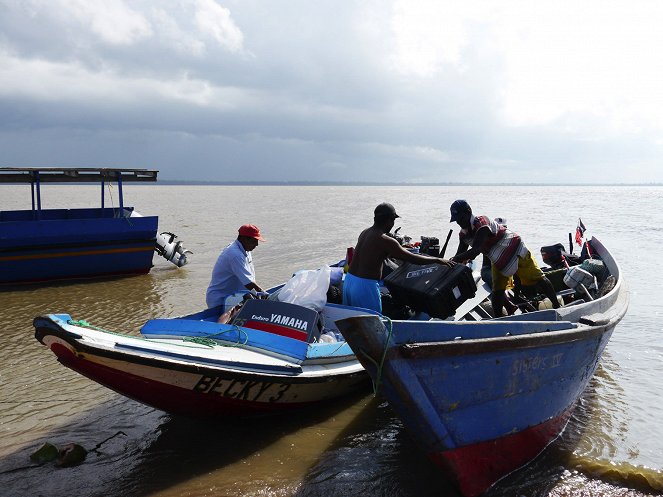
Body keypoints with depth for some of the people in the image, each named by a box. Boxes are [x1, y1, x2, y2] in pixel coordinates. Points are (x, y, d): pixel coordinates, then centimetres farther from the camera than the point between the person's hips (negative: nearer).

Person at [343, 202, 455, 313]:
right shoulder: (386, 241, -15)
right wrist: (438, 260, -1)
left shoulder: (365, 233, 10)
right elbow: (412, 258, -12)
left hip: (349, 280, 8)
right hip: (366, 285, -8)